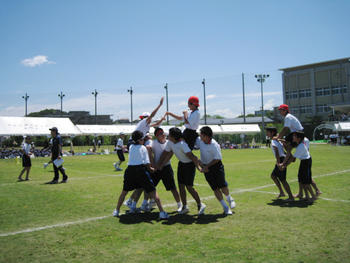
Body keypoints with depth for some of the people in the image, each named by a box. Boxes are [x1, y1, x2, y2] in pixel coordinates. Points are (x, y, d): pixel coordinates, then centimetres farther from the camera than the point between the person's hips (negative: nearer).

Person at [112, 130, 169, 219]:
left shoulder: (131, 147, 17)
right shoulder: (143, 148, 6)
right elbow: (147, 163, 1)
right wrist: (152, 169, 18)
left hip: (130, 170, 4)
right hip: (140, 169, -4)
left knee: (124, 191, 22)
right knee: (152, 191, 1)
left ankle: (117, 211, 25)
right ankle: (162, 212, -4)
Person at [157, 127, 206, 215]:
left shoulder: (182, 144, -31)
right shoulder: (170, 143, -7)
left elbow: (192, 156, -36)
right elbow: (165, 153, 7)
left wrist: (198, 167, -40)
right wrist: (159, 165, 6)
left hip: (190, 164, -8)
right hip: (181, 164, 8)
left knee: (189, 187, -6)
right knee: (181, 186, 8)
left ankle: (200, 205, 13)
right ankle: (184, 207, 21)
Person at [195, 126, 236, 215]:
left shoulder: (214, 145, -23)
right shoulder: (199, 140, -8)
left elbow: (217, 159, -17)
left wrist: (207, 166, -19)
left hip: (216, 165, -4)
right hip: (206, 167, 4)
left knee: (223, 186, -3)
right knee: (215, 188, 1)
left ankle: (229, 199, 30)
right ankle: (225, 207, 11)